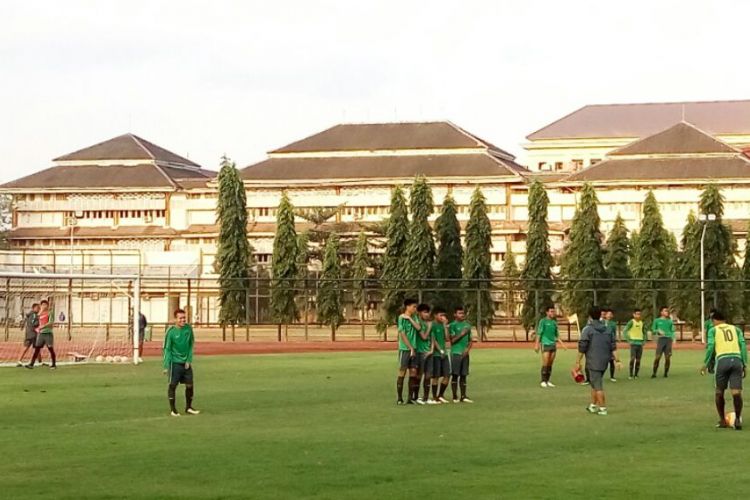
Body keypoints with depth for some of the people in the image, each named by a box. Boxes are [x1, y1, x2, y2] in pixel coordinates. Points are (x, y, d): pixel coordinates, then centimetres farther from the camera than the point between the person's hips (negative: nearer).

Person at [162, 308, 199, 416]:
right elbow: (167, 349, -9)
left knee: (190, 385, 7)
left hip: (186, 363, 4)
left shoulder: (188, 328, -1)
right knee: (173, 385, 1)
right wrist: (166, 366, -13)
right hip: (175, 362, -4)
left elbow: (191, 345, 6)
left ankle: (188, 407, 22)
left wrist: (189, 360, -2)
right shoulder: (171, 331, -12)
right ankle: (172, 409, 11)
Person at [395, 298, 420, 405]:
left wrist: (410, 318, -11)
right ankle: (399, 398, 1)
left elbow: (418, 328, -5)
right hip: (404, 348, -6)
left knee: (413, 372, 5)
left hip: (413, 348, 6)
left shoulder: (413, 317, 11)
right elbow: (402, 335, -12)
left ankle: (411, 397, 11)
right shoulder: (401, 318, -9)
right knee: (402, 372, -3)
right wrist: (411, 348, -12)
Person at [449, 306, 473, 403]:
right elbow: (452, 340, -9)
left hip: (465, 354, 5)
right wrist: (462, 334, -18)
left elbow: (470, 340, 14)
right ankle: (455, 397, -1)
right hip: (456, 352, -5)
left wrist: (468, 349, -3)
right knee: (455, 375, -3)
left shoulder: (467, 325, 13)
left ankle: (463, 396, 10)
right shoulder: (453, 325, -3)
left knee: (464, 375, 7)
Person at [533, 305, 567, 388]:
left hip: (553, 345, 6)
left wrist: (562, 344, 13)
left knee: (550, 364, 6)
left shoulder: (554, 322, 14)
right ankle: (543, 381, -3)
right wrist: (537, 344, -12)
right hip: (545, 344, -6)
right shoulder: (543, 321, -3)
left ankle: (547, 381, 11)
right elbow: (539, 333, -5)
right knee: (545, 364, -8)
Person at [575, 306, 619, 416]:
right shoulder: (607, 329, 9)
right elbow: (613, 347, 6)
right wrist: (616, 359, 7)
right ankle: (593, 405, 27)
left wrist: (578, 362, -6)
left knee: (598, 386, -1)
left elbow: (582, 348, -10)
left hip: (593, 361, -6)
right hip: (604, 361, 6)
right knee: (595, 383, 20)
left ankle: (603, 408, -1)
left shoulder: (587, 329, -8)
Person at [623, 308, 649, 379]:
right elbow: (624, 331, -8)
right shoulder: (631, 322, -5)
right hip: (633, 343, -5)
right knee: (632, 359, -14)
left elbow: (645, 332, 25)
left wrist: (644, 340, 12)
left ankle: (636, 375, 9)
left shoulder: (641, 323, 11)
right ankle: (630, 375, -9)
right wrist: (629, 340, -11)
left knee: (638, 360, 3)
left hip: (640, 344, 5)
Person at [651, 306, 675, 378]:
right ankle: (654, 373, -5)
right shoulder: (657, 321, 12)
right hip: (661, 339, -2)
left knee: (667, 357, -2)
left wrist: (673, 338, 0)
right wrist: (658, 331, -9)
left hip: (668, 339, 2)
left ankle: (666, 373, 8)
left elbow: (672, 331, 17)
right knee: (657, 357, -11)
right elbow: (653, 332, 11)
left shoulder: (670, 321, 18)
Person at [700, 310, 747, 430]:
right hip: (737, 359, 2)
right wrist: (744, 364, 9)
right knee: (736, 392, 0)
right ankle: (738, 419, -8)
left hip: (722, 360, -2)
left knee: (719, 392, 13)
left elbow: (710, 347, 2)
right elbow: (743, 345, 10)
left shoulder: (713, 330, 15)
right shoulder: (736, 329, 22)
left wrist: (705, 364, 7)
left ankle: (722, 420, 17)